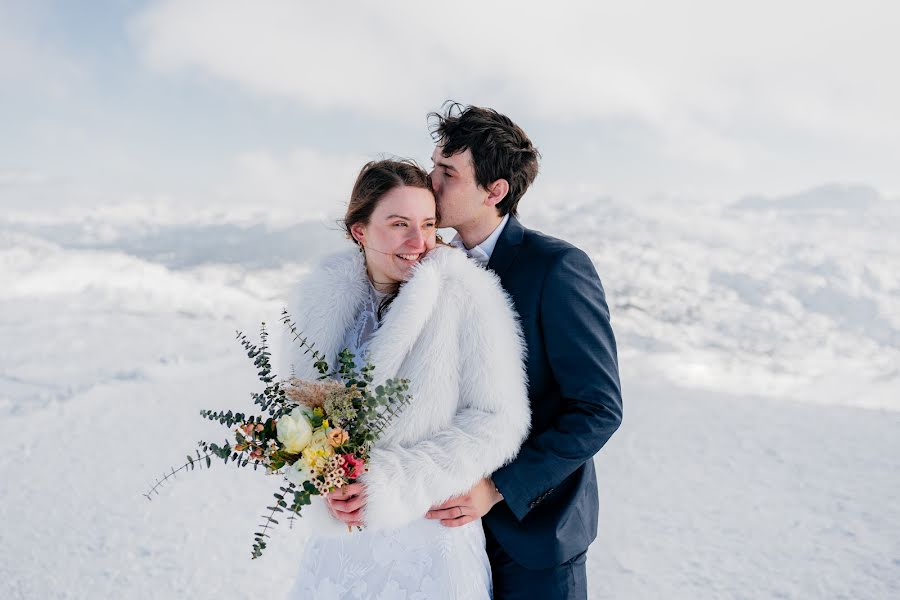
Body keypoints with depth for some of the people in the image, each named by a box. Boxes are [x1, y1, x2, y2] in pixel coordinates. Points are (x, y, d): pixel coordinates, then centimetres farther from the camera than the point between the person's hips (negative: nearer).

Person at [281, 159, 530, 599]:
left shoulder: (469, 298, -14)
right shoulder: (320, 299, -3)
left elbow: (496, 421, -13)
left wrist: (391, 485, -18)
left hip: (432, 537, -3)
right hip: (338, 535, 3)